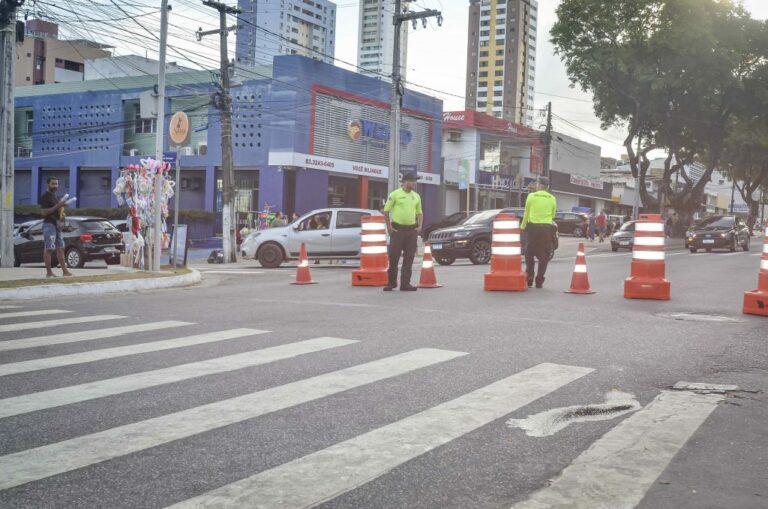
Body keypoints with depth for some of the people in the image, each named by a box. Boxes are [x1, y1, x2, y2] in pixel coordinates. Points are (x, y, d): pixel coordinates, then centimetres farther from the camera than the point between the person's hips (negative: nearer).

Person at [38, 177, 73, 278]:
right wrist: (57, 206, -22)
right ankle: (49, 272, -6)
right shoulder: (45, 196, -9)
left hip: (57, 224, 9)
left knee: (60, 248, 7)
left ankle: (65, 270, 8)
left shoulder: (56, 196, 18)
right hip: (49, 224, -9)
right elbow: (43, 212, -17)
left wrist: (61, 207, 8)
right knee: (48, 249, -7)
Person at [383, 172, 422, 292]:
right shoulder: (395, 194, -3)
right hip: (397, 228, -4)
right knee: (394, 257, -1)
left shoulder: (416, 196, 12)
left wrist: (420, 225, 6)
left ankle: (405, 283, 7)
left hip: (412, 229, 5)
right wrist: (389, 226, -6)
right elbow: (386, 211, -1)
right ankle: (391, 282, 12)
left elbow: (419, 212, 20)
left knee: (409, 258, 3)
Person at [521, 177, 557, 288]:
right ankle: (539, 282, 4)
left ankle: (529, 280, 7)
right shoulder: (552, 199, 2)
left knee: (529, 254, 10)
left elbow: (526, 213, 3)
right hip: (547, 227, 1)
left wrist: (523, 226, 18)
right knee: (544, 256, 6)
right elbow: (553, 214, 9)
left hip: (533, 227, -1)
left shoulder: (531, 196, -2)